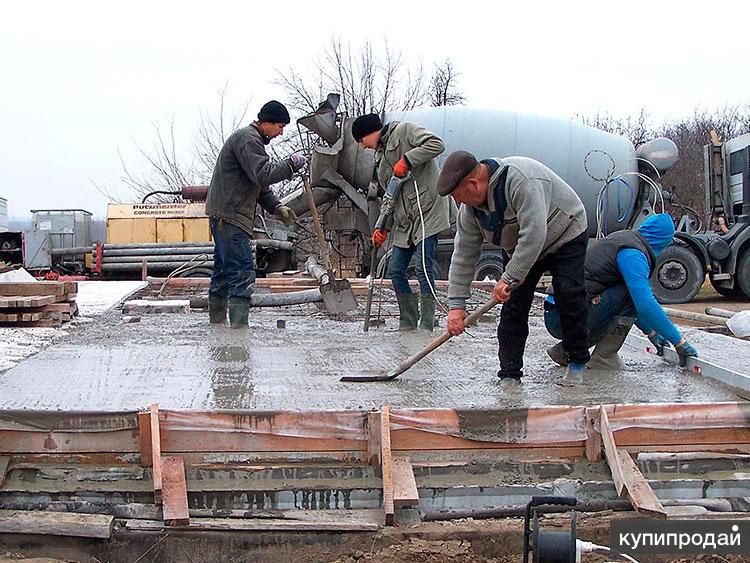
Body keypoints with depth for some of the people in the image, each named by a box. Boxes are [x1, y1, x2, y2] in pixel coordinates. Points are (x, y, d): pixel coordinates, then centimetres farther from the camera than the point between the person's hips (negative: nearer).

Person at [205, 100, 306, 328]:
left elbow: (259, 185, 25)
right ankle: (239, 324, -15)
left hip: (224, 215, 11)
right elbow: (263, 174, -23)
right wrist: (291, 164, -13)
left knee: (224, 269, 14)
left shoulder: (252, 139, 23)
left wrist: (276, 207, 13)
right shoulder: (248, 139, -11)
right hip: (229, 215, -11)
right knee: (242, 270, -13)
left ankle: (217, 320, 21)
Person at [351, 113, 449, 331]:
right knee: (396, 270, 8)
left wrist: (407, 160, -15)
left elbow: (436, 144, -14)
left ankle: (426, 328, -8)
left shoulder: (403, 130, 0)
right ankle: (408, 326, 17)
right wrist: (383, 228, 12)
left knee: (424, 269, -11)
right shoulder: (380, 157, 23)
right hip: (404, 219, 9)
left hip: (427, 211, -9)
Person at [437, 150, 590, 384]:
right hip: (521, 250, 6)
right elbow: (464, 255, -8)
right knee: (513, 305, -5)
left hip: (565, 237, -6)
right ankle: (509, 375, -1)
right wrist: (456, 304, -12)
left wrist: (509, 278, -40)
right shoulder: (470, 208, -12)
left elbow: (534, 234, -42)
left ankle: (578, 360, 3)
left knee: (569, 294, -18)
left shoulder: (521, 180, -38)